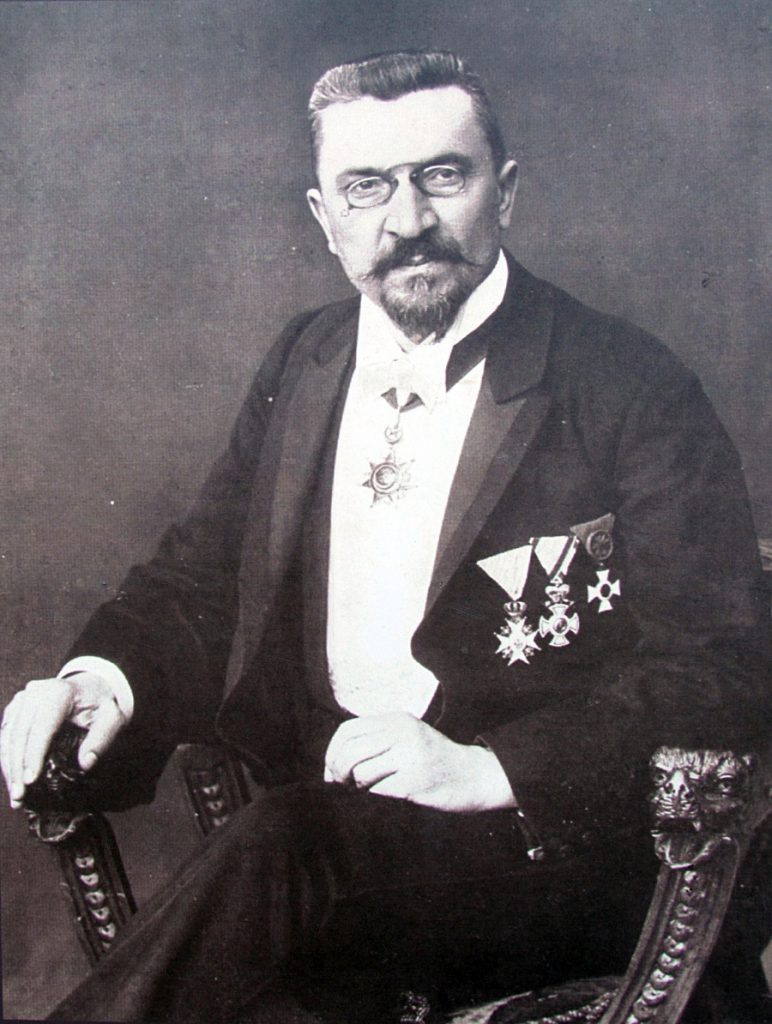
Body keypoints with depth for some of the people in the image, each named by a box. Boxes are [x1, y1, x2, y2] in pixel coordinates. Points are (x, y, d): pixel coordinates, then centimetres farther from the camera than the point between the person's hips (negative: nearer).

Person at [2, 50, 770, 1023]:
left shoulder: (633, 388, -7)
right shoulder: (303, 362, 11)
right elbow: (204, 567, 14)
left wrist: (486, 768, -22)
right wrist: (105, 673, -8)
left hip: (538, 830, -4)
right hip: (315, 805, 4)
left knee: (284, 854, -32)